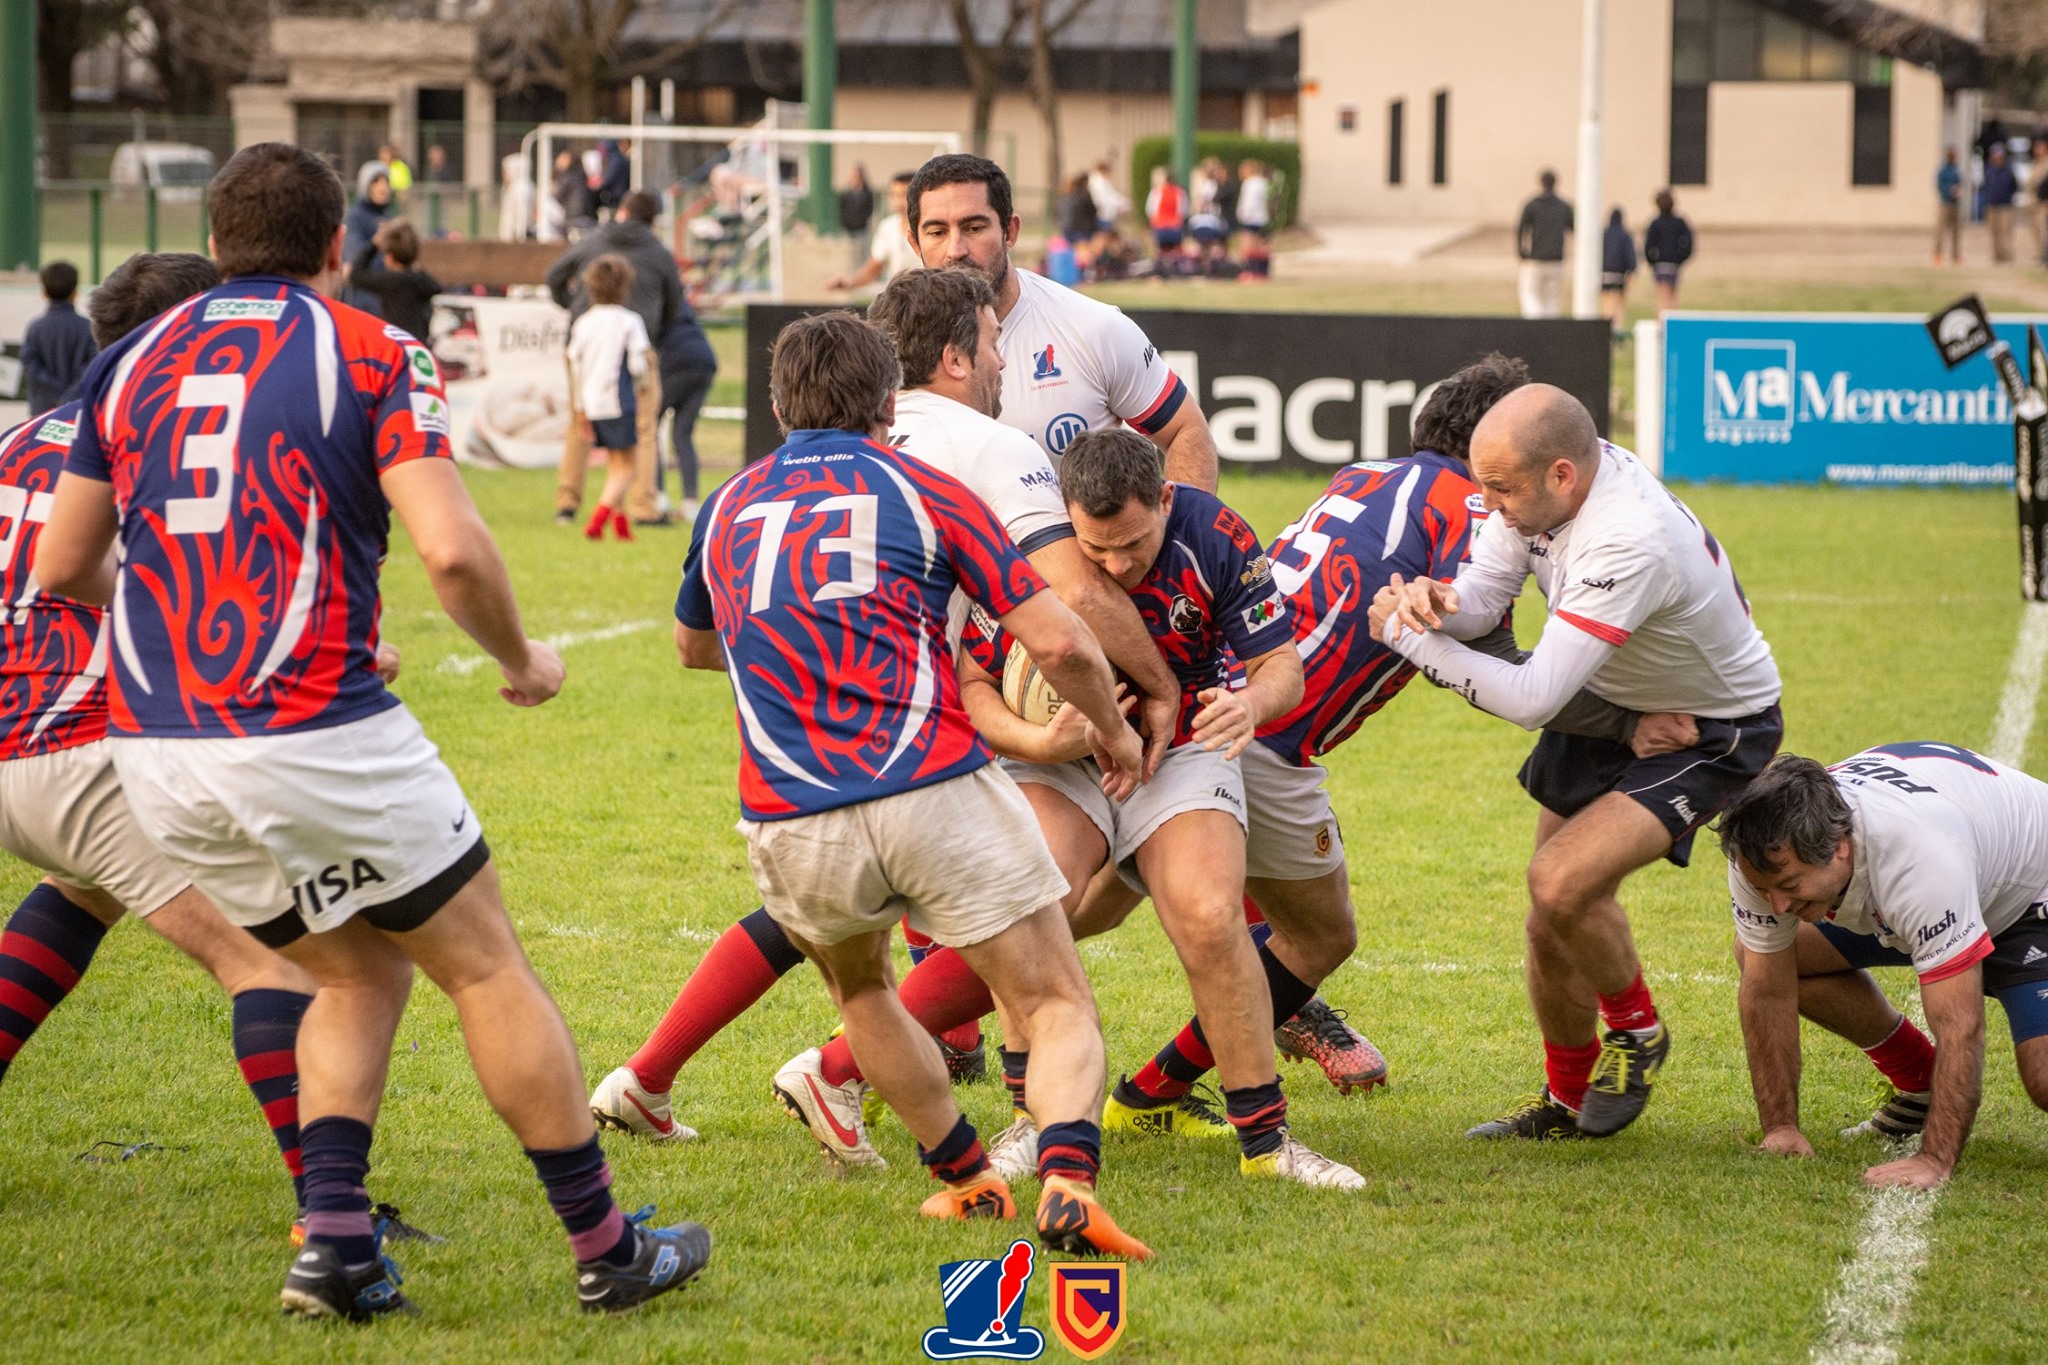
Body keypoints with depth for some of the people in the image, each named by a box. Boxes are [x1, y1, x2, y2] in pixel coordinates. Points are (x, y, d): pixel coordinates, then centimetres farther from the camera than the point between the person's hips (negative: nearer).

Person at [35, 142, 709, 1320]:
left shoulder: (133, 362, 13)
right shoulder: (371, 354, -1)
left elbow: (62, 565, 17)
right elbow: (453, 550, -13)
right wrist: (524, 659, 6)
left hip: (158, 757, 5)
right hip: (314, 733, -5)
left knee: (361, 973, 22)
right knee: (489, 970, 9)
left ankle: (334, 1242, 6)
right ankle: (608, 1253, 12)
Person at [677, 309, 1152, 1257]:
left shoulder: (728, 509, 19)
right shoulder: (923, 492, 8)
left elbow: (693, 645, 39)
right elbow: (1058, 643, 2)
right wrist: (1114, 732, 20)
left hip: (789, 823, 3)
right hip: (934, 790, -3)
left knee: (858, 985, 32)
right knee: (1058, 1007, 3)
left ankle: (966, 1179, 28)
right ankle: (1067, 1183, -23)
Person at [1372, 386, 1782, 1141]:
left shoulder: (1628, 544, -39)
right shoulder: (1540, 481, -16)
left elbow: (1531, 698, -37)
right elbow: (1482, 591, -11)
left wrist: (1406, 636, -29)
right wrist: (1434, 599, -36)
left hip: (1711, 732, -8)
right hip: (1606, 707, 8)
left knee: (1561, 883, -24)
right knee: (1553, 926, 9)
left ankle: (1636, 1031, 4)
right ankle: (1567, 1099, 32)